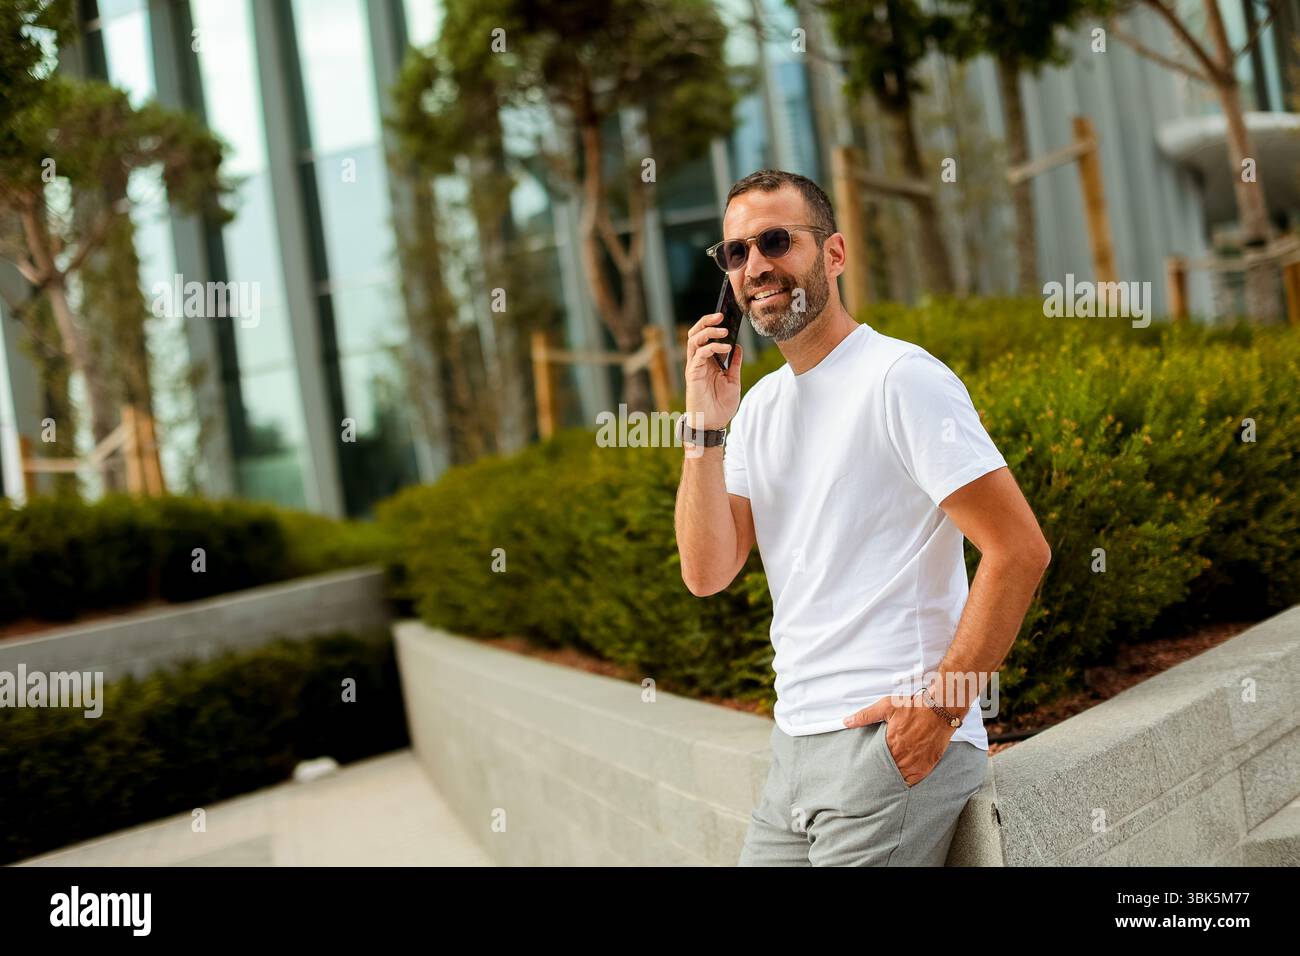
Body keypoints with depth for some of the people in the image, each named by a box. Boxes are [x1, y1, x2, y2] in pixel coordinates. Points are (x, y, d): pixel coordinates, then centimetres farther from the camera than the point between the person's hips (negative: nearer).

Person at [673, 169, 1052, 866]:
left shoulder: (899, 378, -11)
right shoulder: (760, 405, 11)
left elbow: (1020, 550, -16)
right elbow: (707, 573, 2)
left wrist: (943, 706, -16)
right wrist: (706, 424, -7)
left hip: (893, 740, -7)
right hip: (794, 743, 7)